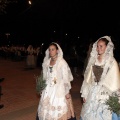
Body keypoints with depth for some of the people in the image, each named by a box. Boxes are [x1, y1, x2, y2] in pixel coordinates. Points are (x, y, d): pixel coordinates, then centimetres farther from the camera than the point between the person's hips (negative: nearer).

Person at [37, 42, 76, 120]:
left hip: (59, 89, -5)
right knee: (46, 109, 10)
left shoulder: (62, 62, -11)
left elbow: (66, 78, -10)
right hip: (48, 89, 5)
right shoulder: (46, 62, 6)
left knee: (59, 111, -2)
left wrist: (67, 92, -10)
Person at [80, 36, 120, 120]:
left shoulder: (112, 62, -10)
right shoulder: (93, 60, 4)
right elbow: (88, 78, 7)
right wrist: (85, 93, 8)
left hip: (105, 95, -4)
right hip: (92, 92, 5)